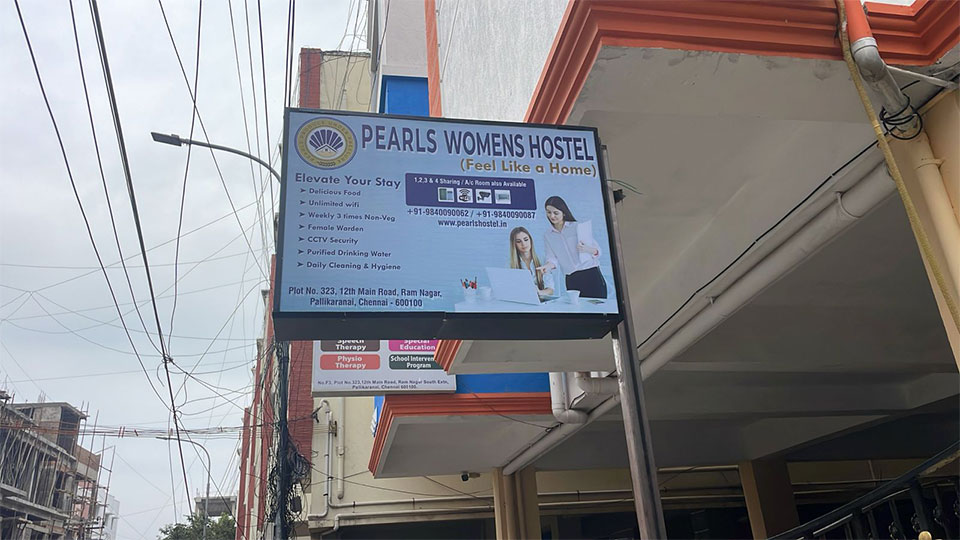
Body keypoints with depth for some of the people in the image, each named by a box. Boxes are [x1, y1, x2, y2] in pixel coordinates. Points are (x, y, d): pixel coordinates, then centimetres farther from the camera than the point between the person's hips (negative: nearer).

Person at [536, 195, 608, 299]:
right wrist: (548, 266, -17)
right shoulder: (548, 236, 12)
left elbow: (598, 251, 0)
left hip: (591, 274, -3)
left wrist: (588, 249, -22)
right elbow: (553, 259, 5)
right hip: (571, 280, 3)